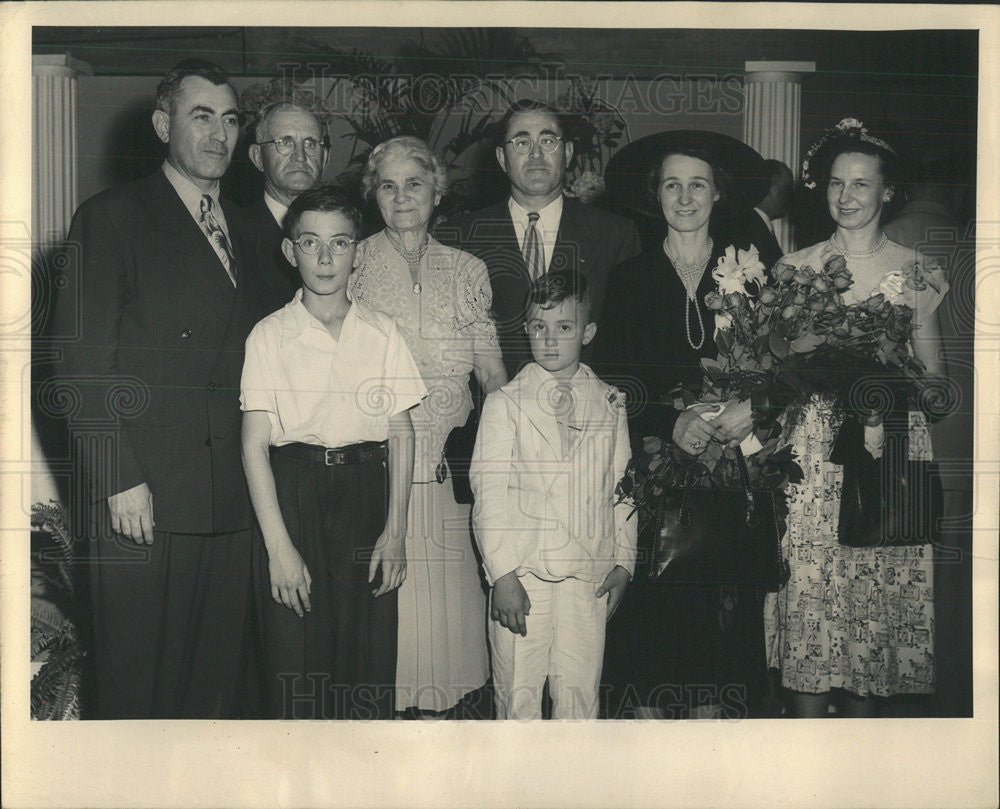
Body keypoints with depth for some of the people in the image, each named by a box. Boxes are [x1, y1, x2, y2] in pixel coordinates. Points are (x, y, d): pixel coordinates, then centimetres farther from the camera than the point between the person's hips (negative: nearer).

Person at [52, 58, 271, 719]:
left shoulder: (240, 230, 19)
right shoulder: (110, 218, 0)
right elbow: (84, 362, -7)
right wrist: (118, 480, -14)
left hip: (228, 499, 6)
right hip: (141, 496, -5)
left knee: (216, 675, 9)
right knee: (136, 677, 1)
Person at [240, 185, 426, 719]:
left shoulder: (381, 333, 5)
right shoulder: (270, 335, -1)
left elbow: (401, 435, 5)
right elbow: (254, 445, -5)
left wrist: (395, 530, -2)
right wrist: (279, 545, -11)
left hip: (366, 491, 2)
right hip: (293, 492, -2)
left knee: (370, 658, 3)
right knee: (296, 663, 1)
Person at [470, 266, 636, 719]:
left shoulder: (610, 404, 9)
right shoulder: (504, 405, 1)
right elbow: (489, 493, -4)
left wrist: (623, 563, 5)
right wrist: (502, 574, -11)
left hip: (589, 576, 2)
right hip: (521, 572, -2)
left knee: (580, 691, 6)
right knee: (517, 691, 4)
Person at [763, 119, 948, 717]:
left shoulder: (916, 272, 5)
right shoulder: (797, 268, 7)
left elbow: (934, 378, 4)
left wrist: (924, 318, -12)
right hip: (814, 449, 0)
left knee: (880, 589, 1)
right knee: (810, 585, -1)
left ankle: (864, 708, 18)